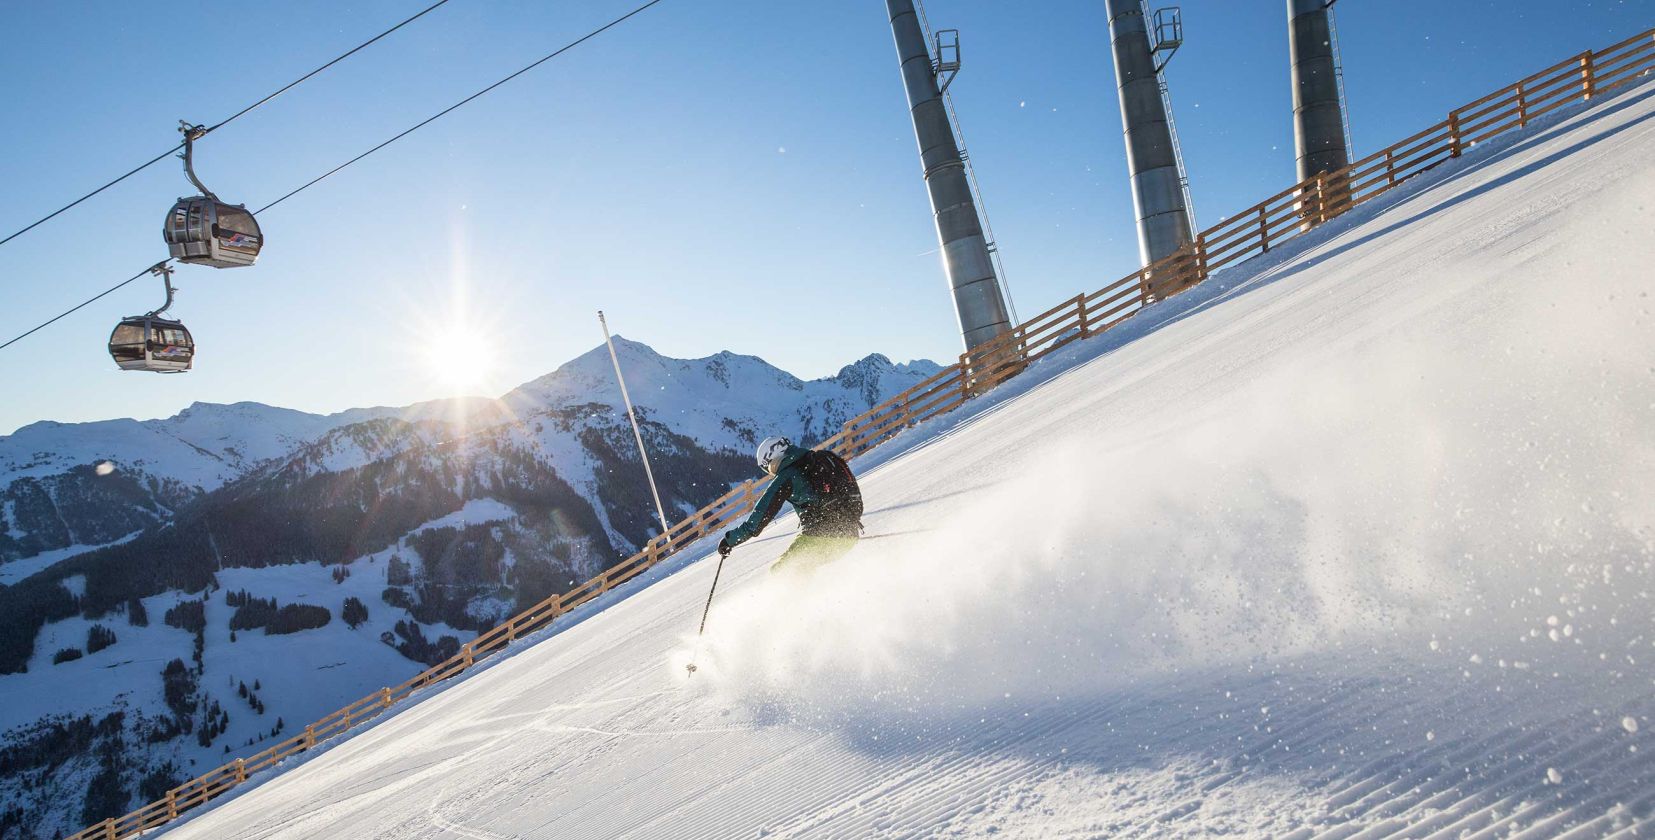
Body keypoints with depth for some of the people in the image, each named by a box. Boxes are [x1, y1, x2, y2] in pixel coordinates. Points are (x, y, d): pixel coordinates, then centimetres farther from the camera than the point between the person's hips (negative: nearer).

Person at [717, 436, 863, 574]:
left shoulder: (787, 477, -2)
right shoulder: (826, 459, 16)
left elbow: (763, 514, -2)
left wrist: (730, 539, 8)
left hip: (818, 536, -7)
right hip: (850, 535, 7)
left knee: (781, 571, 7)